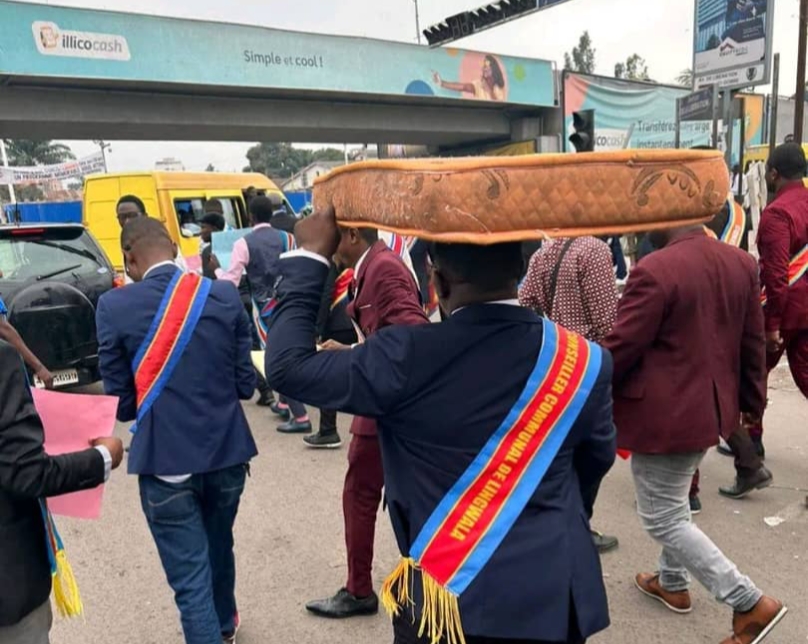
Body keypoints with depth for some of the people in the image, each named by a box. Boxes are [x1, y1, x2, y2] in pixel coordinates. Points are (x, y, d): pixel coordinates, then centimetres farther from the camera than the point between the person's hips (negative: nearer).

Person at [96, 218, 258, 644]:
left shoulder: (114, 306, -10)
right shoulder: (224, 296, -5)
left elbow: (120, 402, -5)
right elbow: (245, 383, -1)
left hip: (165, 461, -4)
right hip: (226, 452, 4)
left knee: (190, 578, 8)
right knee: (219, 550, 28)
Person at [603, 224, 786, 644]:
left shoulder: (654, 270, -24)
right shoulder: (742, 263, 2)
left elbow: (621, 346, -18)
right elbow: (752, 342, 9)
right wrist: (751, 402, 21)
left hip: (665, 414, -9)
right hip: (712, 406, 9)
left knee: (662, 518, 6)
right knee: (674, 501, 26)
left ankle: (750, 603, 10)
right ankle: (672, 583, 41)